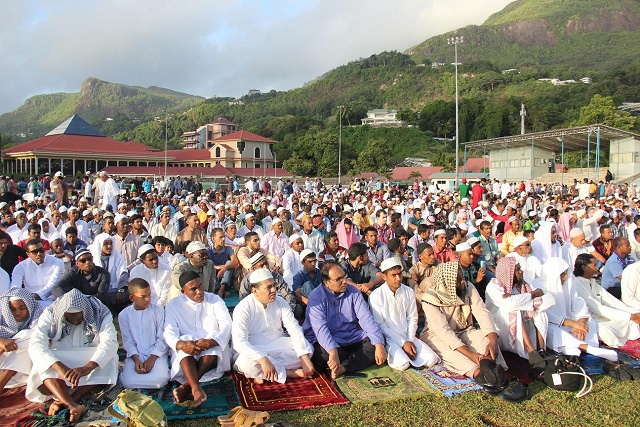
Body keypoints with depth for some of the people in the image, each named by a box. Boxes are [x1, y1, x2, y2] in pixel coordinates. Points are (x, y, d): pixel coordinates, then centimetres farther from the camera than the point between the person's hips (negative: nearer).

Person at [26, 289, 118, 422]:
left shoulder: (100, 313, -17)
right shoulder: (50, 314, -15)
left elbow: (109, 342, -30)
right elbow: (36, 345, -28)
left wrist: (87, 367, -48)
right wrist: (60, 367, -45)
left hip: (91, 362, 0)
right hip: (61, 362, 1)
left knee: (109, 359, -30)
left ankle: (64, 401, -31)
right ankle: (73, 406, -48)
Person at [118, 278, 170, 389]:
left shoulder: (158, 310, -2)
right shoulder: (124, 315, 2)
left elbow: (162, 338, -2)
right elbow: (128, 341, 1)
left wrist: (152, 358, -13)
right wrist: (136, 359, -15)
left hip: (156, 353, -1)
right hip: (135, 355, 1)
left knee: (161, 379, -28)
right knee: (128, 382, -24)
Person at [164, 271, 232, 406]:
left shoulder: (215, 300, 4)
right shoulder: (173, 305, 3)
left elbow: (227, 324, -8)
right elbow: (169, 333, -8)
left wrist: (212, 341, -29)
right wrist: (181, 344, -33)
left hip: (213, 346, 0)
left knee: (212, 350, -34)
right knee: (184, 350, -34)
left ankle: (186, 386, -41)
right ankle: (196, 389, -53)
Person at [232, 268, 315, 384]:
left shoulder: (280, 302, -3)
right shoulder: (243, 308, -17)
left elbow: (295, 329, -8)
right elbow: (239, 341, -29)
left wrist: (305, 360, -21)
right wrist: (263, 359, -44)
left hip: (277, 346, 5)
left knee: (308, 348, -16)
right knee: (247, 362, -38)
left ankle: (261, 374, -21)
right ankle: (289, 373, -19)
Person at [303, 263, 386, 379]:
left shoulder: (353, 292, 2)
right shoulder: (316, 296, -10)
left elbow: (366, 318, -7)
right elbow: (320, 327, -23)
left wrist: (379, 345, -22)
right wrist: (333, 352, -39)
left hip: (353, 338, 4)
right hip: (327, 341, -4)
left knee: (380, 341, -17)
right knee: (323, 353, -36)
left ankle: (343, 368, -27)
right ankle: (359, 361, -8)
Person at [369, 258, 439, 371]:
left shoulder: (409, 292, 4)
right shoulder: (376, 296, -11)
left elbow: (412, 319, 7)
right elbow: (379, 325, -11)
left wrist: (410, 340, -9)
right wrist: (403, 343, -15)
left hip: (407, 336, 5)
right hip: (388, 338, -5)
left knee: (431, 360, -15)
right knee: (403, 364, -29)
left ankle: (406, 353, 7)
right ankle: (392, 355, 1)